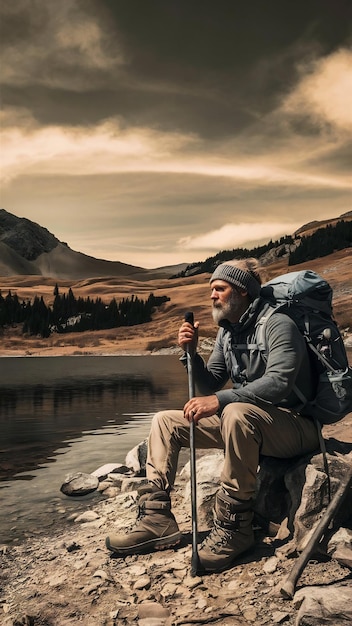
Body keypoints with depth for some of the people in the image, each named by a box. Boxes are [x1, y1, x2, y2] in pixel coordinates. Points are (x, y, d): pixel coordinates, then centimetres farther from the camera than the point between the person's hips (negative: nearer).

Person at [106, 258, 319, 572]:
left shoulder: (278, 324, -14)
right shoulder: (226, 331, 10)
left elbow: (278, 382, -28)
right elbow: (210, 385, 11)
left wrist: (220, 400, -32)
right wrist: (192, 352, -5)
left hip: (291, 424, -8)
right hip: (242, 421, 8)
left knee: (237, 413, -41)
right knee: (165, 421, 2)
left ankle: (233, 528, -25)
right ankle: (156, 520, -3)